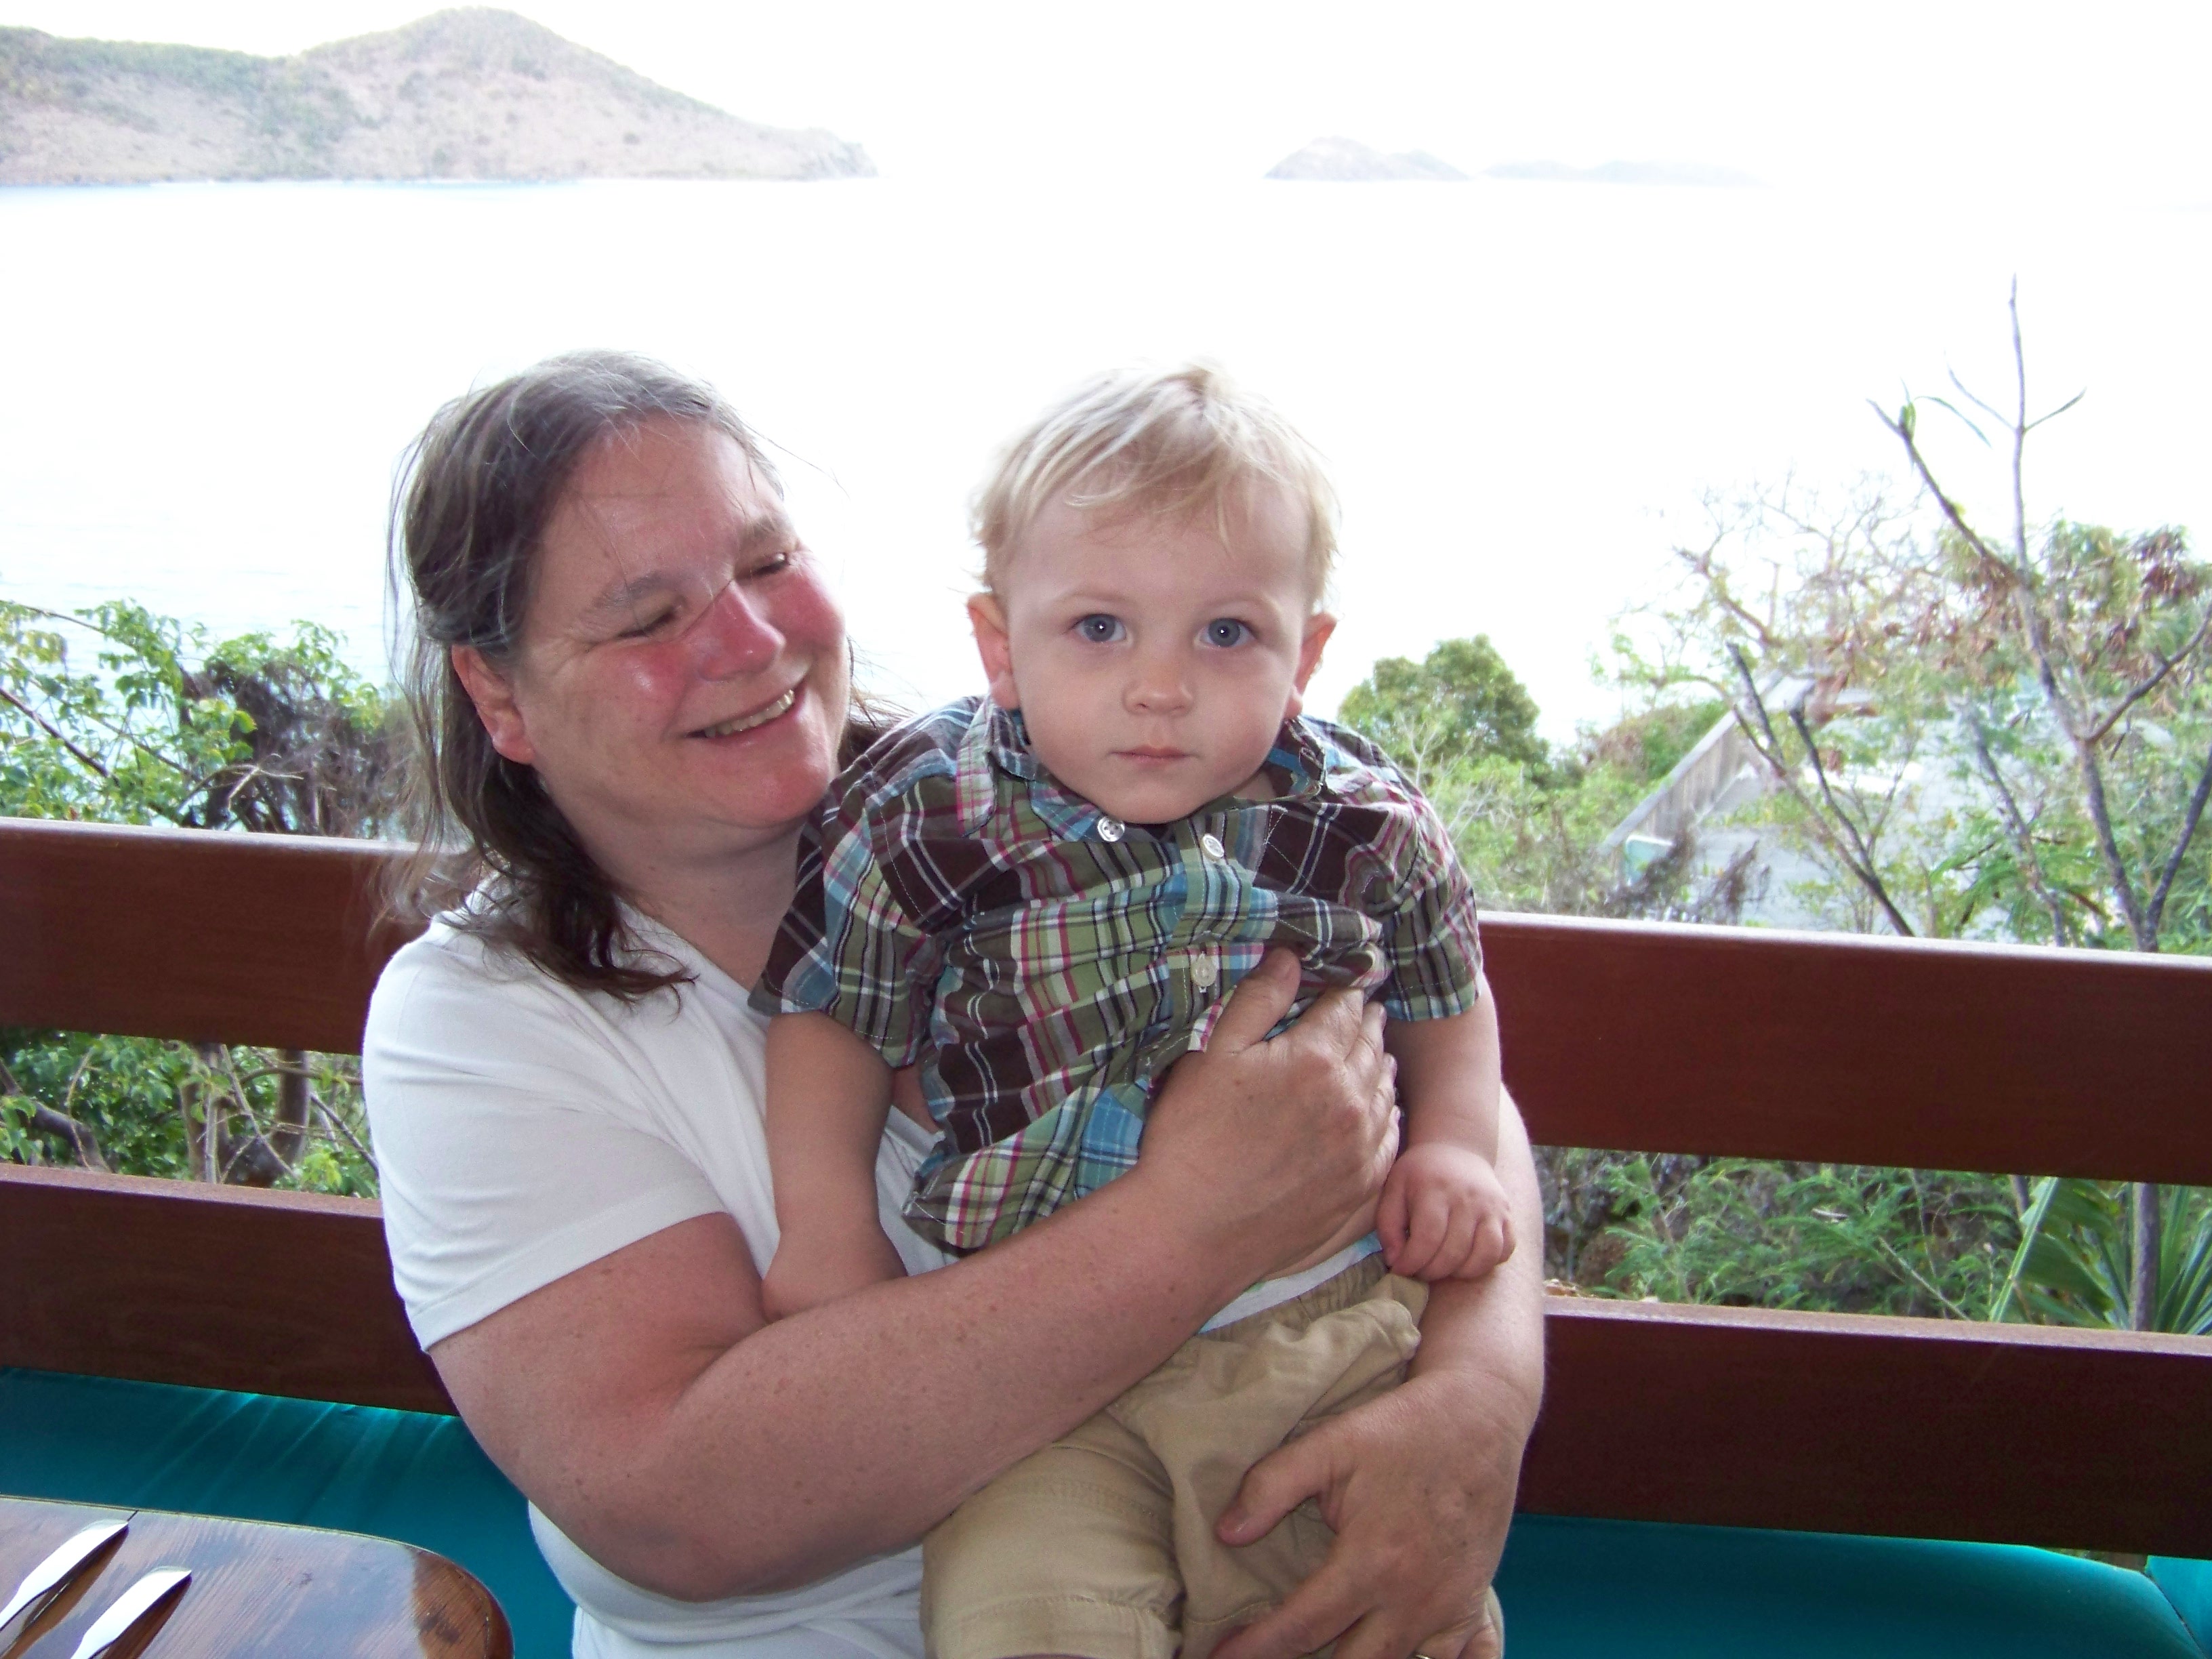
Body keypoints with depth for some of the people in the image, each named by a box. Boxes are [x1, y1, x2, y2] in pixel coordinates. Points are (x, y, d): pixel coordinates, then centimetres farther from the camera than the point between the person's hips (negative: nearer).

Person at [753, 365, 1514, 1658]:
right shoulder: (927, 822, -8)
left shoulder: (1370, 829, -3)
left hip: (1330, 1332, 2)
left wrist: (1453, 1148, -1)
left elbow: (1445, 1003, 15)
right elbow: (835, 1014, 6)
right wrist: (826, 1221, -1)